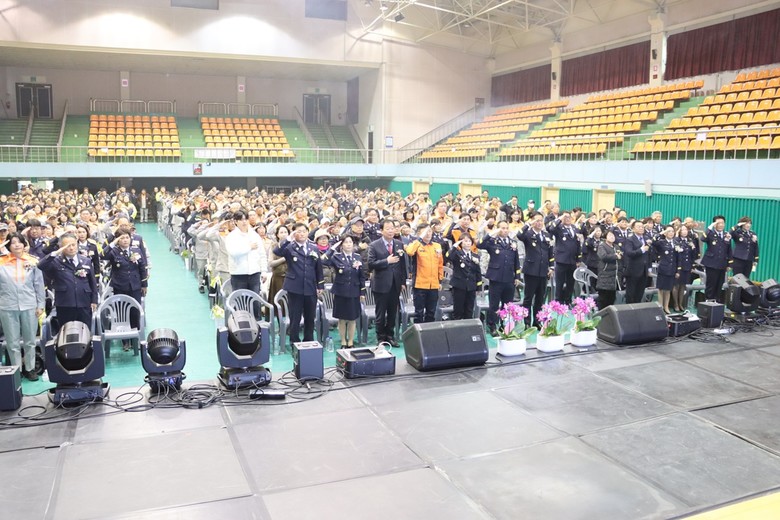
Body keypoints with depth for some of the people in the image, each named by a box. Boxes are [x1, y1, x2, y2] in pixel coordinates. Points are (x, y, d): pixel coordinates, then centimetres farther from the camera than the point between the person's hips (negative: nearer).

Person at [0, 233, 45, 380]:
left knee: (30, 341, 12)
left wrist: (40, 305, 2)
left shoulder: (33, 261, 0)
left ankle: (29, 368, 26)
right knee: (13, 342, 8)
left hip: (29, 306, 1)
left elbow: (39, 284, 4)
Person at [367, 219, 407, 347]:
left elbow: (403, 263, 8)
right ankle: (381, 338, 18)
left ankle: (390, 335, 22)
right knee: (380, 313, 6)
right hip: (381, 284, -3)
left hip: (395, 284, 3)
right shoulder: (374, 245, -5)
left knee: (393, 312, 10)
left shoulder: (399, 244, 6)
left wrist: (403, 281, 5)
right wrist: (387, 261, -19)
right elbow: (371, 264, -12)